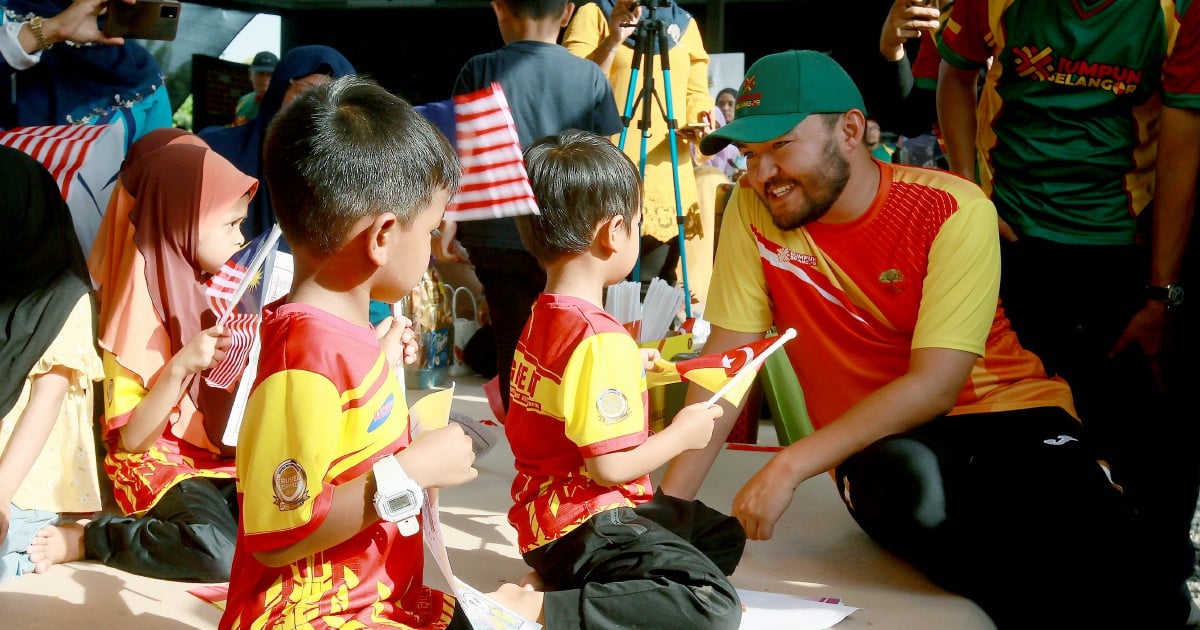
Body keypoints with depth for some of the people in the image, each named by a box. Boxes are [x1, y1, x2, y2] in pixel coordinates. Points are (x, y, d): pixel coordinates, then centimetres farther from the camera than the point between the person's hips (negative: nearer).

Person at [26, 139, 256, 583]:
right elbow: (132, 439, -13)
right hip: (163, 463, -7)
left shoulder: (220, 285, 8)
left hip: (226, 457, 7)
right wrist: (180, 366, -26)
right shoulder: (142, 304, -11)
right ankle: (88, 538, -9)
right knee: (222, 554, -33)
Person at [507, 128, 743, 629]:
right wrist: (683, 432, -7)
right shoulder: (600, 339, -22)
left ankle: (559, 580, 9)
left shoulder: (542, 315, 7)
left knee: (724, 537, 23)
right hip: (585, 525, -10)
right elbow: (610, 467, -23)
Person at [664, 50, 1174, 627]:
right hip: (879, 445, 2)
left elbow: (934, 385, -18)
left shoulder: (954, 211, -12)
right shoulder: (754, 208, -2)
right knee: (902, 482, -35)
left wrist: (792, 465, -28)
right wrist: (669, 504, -13)